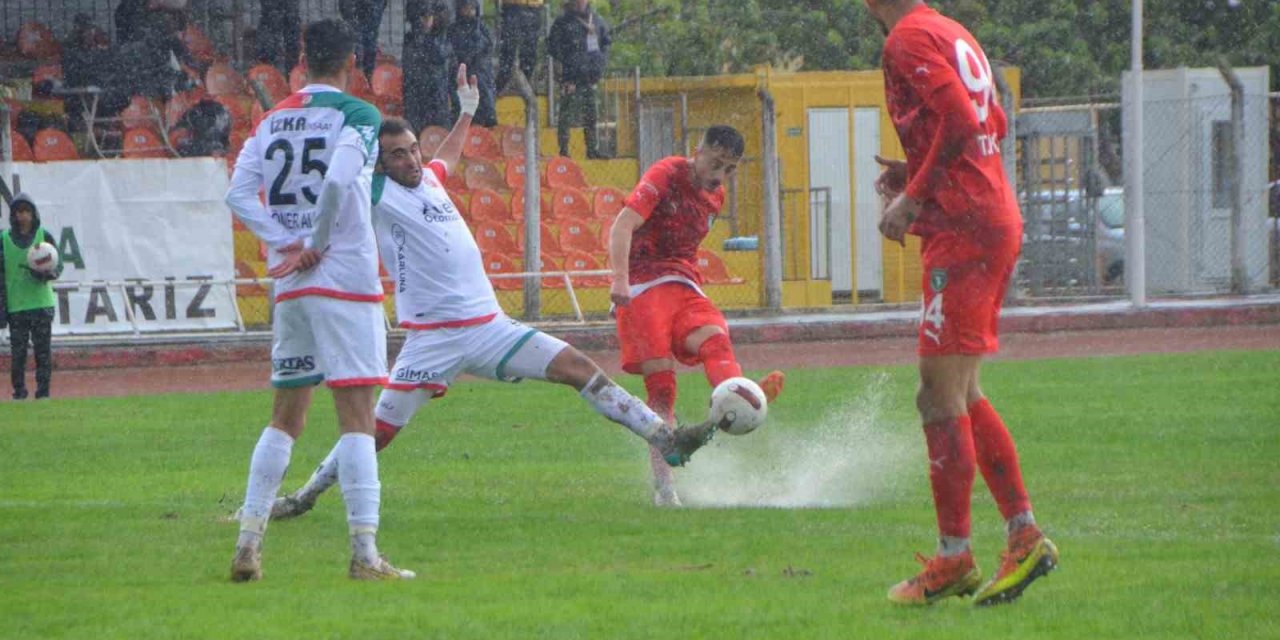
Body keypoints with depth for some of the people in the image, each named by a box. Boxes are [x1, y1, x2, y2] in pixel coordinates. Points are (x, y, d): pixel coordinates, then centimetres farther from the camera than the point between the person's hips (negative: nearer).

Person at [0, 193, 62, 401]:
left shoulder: (44, 236, 5)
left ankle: (43, 391, 4)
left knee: (43, 351, -1)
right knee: (17, 352, -1)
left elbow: (58, 266, 5)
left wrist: (44, 273, -18)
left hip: (42, 304, 0)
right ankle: (19, 392, 6)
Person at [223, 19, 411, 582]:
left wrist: (288, 244, -1)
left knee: (286, 417, 14)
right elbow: (338, 180, -22)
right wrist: (318, 246, -9)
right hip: (346, 282, -5)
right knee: (357, 415, -6)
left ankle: (249, 542, 9)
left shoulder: (272, 121, 11)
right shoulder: (356, 115, -6)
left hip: (290, 285, 5)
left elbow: (239, 193, 4)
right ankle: (364, 552, -12)